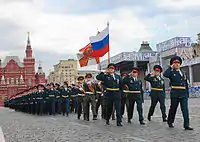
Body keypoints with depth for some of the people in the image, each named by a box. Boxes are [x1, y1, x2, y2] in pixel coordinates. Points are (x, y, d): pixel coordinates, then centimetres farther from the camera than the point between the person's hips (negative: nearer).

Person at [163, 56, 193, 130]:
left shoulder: (183, 73, 17)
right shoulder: (171, 72, 2)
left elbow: (186, 84, 18)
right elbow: (165, 74, -22)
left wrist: (187, 94, 13)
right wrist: (170, 67, -11)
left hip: (184, 94, 4)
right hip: (175, 94, -3)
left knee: (185, 109, -5)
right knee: (173, 108, 8)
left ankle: (186, 125, -5)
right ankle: (170, 122, 26)